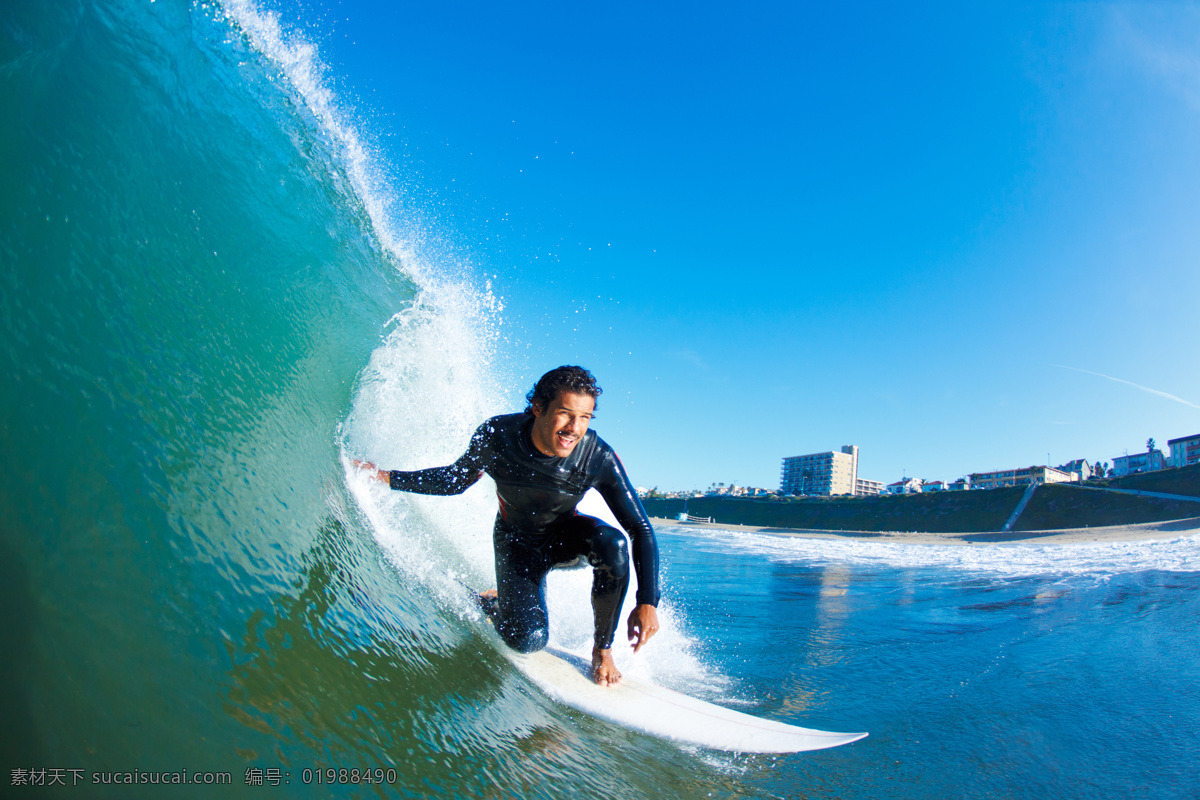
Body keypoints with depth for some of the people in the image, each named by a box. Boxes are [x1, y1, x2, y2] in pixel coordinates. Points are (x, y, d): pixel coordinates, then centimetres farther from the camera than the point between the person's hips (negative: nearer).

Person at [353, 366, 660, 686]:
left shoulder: (599, 458, -30)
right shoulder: (496, 435, -26)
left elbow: (640, 530, -24)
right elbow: (457, 480, -5)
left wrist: (647, 602, -33)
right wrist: (388, 477, -9)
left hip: (564, 535, 0)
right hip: (517, 542, 0)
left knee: (613, 544, -33)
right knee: (527, 640, -18)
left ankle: (602, 647, -10)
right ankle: (489, 601, 18)